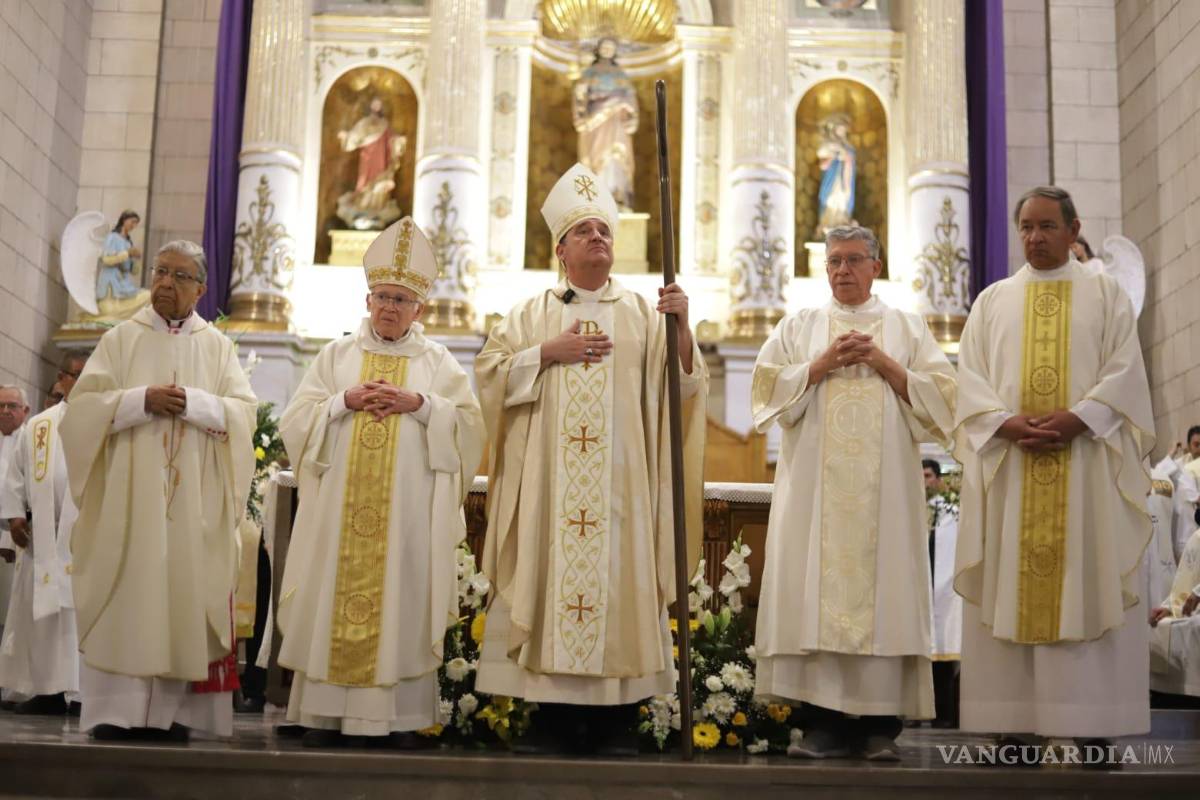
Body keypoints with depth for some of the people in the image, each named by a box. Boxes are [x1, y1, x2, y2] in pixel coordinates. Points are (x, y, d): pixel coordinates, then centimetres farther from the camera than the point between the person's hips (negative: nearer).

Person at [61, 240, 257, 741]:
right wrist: (142, 400, -14)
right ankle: (117, 710, -2)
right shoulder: (120, 339, 9)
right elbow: (82, 407, -1)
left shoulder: (217, 346, 11)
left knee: (184, 597, -1)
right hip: (128, 497, -1)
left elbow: (244, 413, 0)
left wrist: (193, 402, -15)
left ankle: (171, 713, 2)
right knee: (124, 601, -5)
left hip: (194, 504, 1)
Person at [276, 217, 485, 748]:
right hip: (341, 505, 1)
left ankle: (401, 716, 3)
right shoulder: (336, 354, 12)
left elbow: (469, 426, 1)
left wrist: (420, 404, -12)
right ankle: (325, 713, 6)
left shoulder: (438, 361, 9)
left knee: (404, 602, -2)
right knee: (334, 601, -1)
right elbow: (296, 421, 5)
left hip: (409, 510, -1)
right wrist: (345, 401, -10)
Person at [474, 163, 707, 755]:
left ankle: (618, 717, 4)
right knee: (550, 579, -3)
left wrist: (681, 326, -12)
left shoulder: (643, 315, 13)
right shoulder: (531, 314, 14)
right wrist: (549, 353, -6)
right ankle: (553, 713, 4)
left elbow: (684, 385, 3)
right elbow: (489, 374, 5)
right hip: (548, 482, 0)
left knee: (621, 578, -3)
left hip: (621, 479, 0)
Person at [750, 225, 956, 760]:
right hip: (814, 486, 0)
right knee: (814, 591, -6)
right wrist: (823, 365, -7)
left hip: (885, 485, 0)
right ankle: (825, 721, -3)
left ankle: (881, 724, -1)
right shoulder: (799, 326, 16)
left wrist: (883, 364, -6)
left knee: (883, 587, -5)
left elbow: (941, 394, 5)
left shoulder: (907, 327, 15)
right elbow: (768, 385, 4)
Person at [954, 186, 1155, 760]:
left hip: (1087, 463, -1)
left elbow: (1125, 371, 0)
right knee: (1010, 585, -2)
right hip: (1010, 463, 2)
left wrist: (1075, 418, -16)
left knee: (1089, 583, -3)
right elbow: (970, 376, 6)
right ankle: (1015, 717, 0)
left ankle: (1094, 716, 0)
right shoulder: (992, 299, 15)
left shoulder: (1106, 294, 11)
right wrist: (1007, 422, -12)